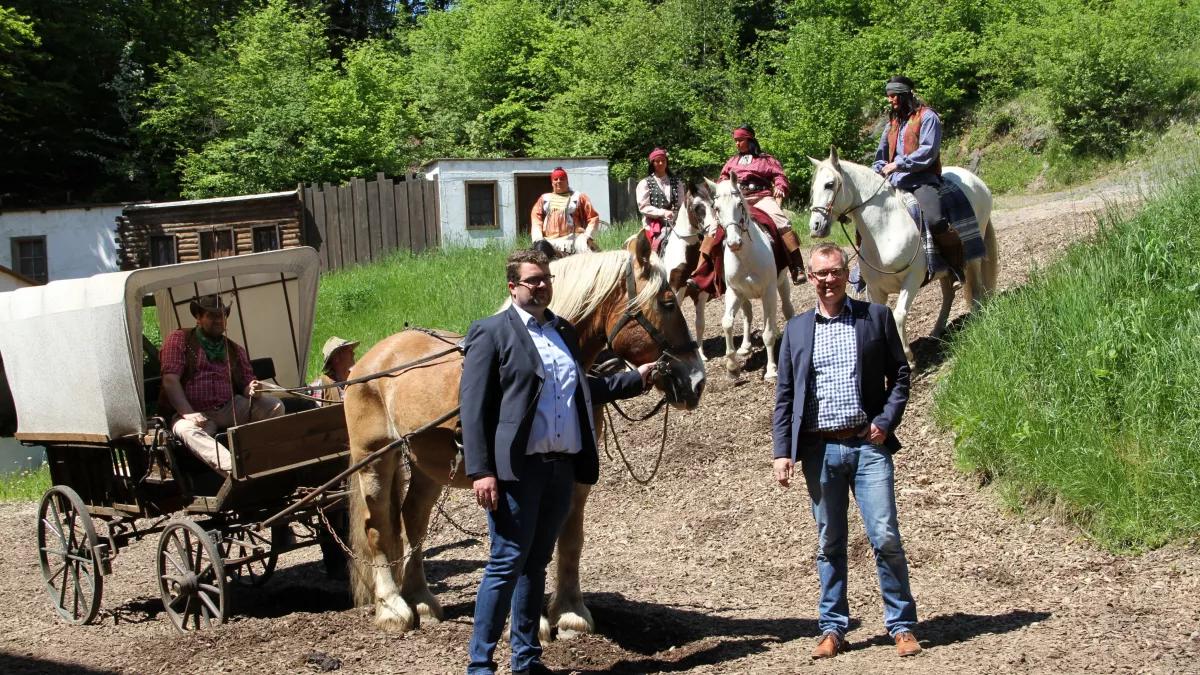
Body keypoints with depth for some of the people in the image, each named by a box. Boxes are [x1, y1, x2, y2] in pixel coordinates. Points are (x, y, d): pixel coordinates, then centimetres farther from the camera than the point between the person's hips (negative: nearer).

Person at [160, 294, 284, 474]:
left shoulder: (235, 350, 18)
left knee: (275, 406, -17)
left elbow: (246, 384, 14)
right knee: (186, 430, -40)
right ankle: (234, 468, -62)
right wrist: (188, 413, -20)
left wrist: (252, 390, -14)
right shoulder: (179, 340, 5)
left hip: (230, 409, 4)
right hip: (195, 413, -4)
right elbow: (170, 380, -6)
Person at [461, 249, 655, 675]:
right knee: (507, 564, -5)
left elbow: (584, 392, 28)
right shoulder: (492, 333, -4)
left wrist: (638, 379, 24)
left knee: (536, 564, 13)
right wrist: (481, 472, -16)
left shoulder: (564, 332, 17)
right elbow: (473, 408, -9)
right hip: (517, 469, -6)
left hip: (562, 467, 6)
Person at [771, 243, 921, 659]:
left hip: (867, 445, -2)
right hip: (819, 449, 2)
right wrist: (782, 451, 1)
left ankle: (902, 626, 7)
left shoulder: (876, 317, 5)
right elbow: (784, 394, 9)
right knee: (829, 544, 8)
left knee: (886, 538, -5)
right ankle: (832, 628, 17)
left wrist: (887, 421, -8)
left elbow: (900, 374, 6)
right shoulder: (796, 329, 10)